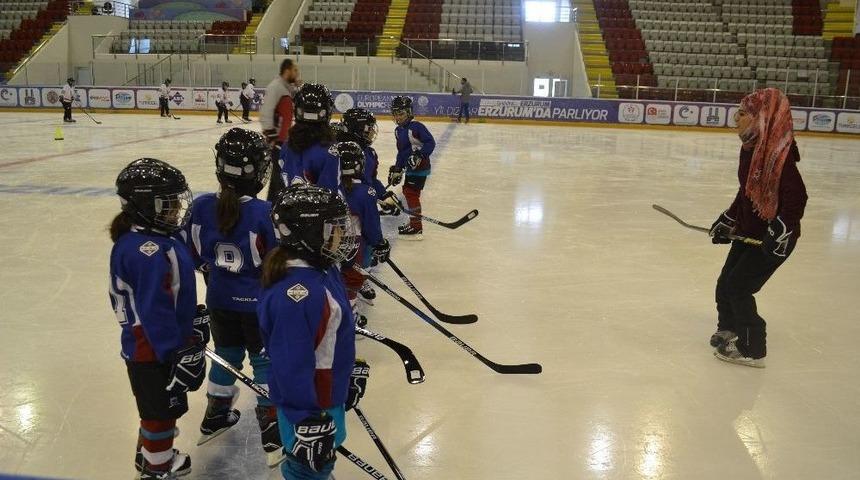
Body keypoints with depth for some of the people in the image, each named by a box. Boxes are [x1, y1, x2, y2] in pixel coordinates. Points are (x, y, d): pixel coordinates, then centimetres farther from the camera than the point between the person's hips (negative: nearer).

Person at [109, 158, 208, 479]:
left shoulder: (136, 239, 4)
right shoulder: (149, 253, -30)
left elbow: (173, 294, 14)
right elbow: (155, 314, -30)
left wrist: (193, 319, 20)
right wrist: (180, 354, -24)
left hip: (145, 345, 10)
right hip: (153, 352, -10)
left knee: (158, 408, 27)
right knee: (162, 411, 10)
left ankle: (150, 454, 47)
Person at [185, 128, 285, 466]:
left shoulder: (201, 207, -10)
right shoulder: (265, 213, -24)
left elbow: (195, 255, 3)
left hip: (219, 300, 5)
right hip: (258, 302, -4)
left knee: (226, 355, 24)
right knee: (265, 362, 10)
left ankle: (215, 417, 41)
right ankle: (272, 435, 16)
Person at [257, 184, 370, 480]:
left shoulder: (322, 269, -1)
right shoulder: (294, 293, -33)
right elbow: (292, 366, -30)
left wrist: (350, 373, 21)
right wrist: (307, 422, -24)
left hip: (329, 392, 9)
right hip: (307, 401, -9)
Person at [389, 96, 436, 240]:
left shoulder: (416, 126, -17)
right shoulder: (398, 130, 11)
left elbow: (430, 142, -20)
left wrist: (420, 155, -30)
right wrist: (397, 169, 17)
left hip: (420, 166, -10)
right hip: (410, 167, 10)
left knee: (411, 193, -11)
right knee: (407, 191, 17)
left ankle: (416, 229, -7)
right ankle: (413, 222, 33)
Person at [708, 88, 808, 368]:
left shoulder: (778, 152, -24)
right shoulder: (750, 147, 4)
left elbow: (796, 195, -27)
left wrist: (782, 229, -33)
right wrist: (728, 220, 14)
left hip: (775, 238, -9)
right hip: (749, 232, 9)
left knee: (738, 288, -5)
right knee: (725, 284, 16)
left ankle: (752, 349, 12)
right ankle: (729, 330, 39)